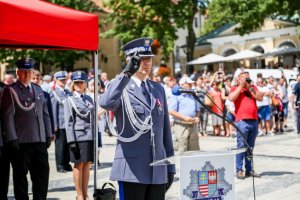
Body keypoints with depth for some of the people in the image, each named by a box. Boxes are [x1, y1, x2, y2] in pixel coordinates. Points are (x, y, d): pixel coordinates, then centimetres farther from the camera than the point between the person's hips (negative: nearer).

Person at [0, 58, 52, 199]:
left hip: (40, 141, 5)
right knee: (20, 175, 4)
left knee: (42, 174, 8)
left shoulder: (38, 90, 16)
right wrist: (12, 139, -14)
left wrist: (48, 135, 12)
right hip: (20, 142, -5)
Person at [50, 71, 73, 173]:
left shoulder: (68, 92, 16)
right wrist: (55, 125, -10)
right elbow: (53, 110, -7)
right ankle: (60, 165, 10)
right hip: (60, 124, -5)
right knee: (60, 146, 1)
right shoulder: (54, 93, -3)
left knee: (68, 145, 9)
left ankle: (66, 164, 18)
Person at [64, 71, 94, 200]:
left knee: (87, 165, 8)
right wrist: (71, 141, -13)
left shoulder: (89, 99, 13)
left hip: (91, 136, 4)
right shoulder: (69, 100, 0)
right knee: (79, 165, 2)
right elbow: (69, 122, -5)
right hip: (78, 137, -4)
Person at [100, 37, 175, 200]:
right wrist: (127, 73, -31)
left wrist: (170, 166, 14)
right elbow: (105, 103, -28)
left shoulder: (158, 89, 14)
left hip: (158, 170, 5)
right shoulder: (121, 89, -3)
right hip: (132, 168, -5)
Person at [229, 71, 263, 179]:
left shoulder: (253, 88, 18)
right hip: (242, 121, -5)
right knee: (241, 146, -6)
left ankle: (249, 169, 14)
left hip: (254, 121, 5)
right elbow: (231, 98, -13)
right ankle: (239, 170, -4)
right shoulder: (235, 88, 6)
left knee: (250, 147, 9)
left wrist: (250, 88, -2)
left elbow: (260, 98, 4)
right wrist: (241, 86, -7)